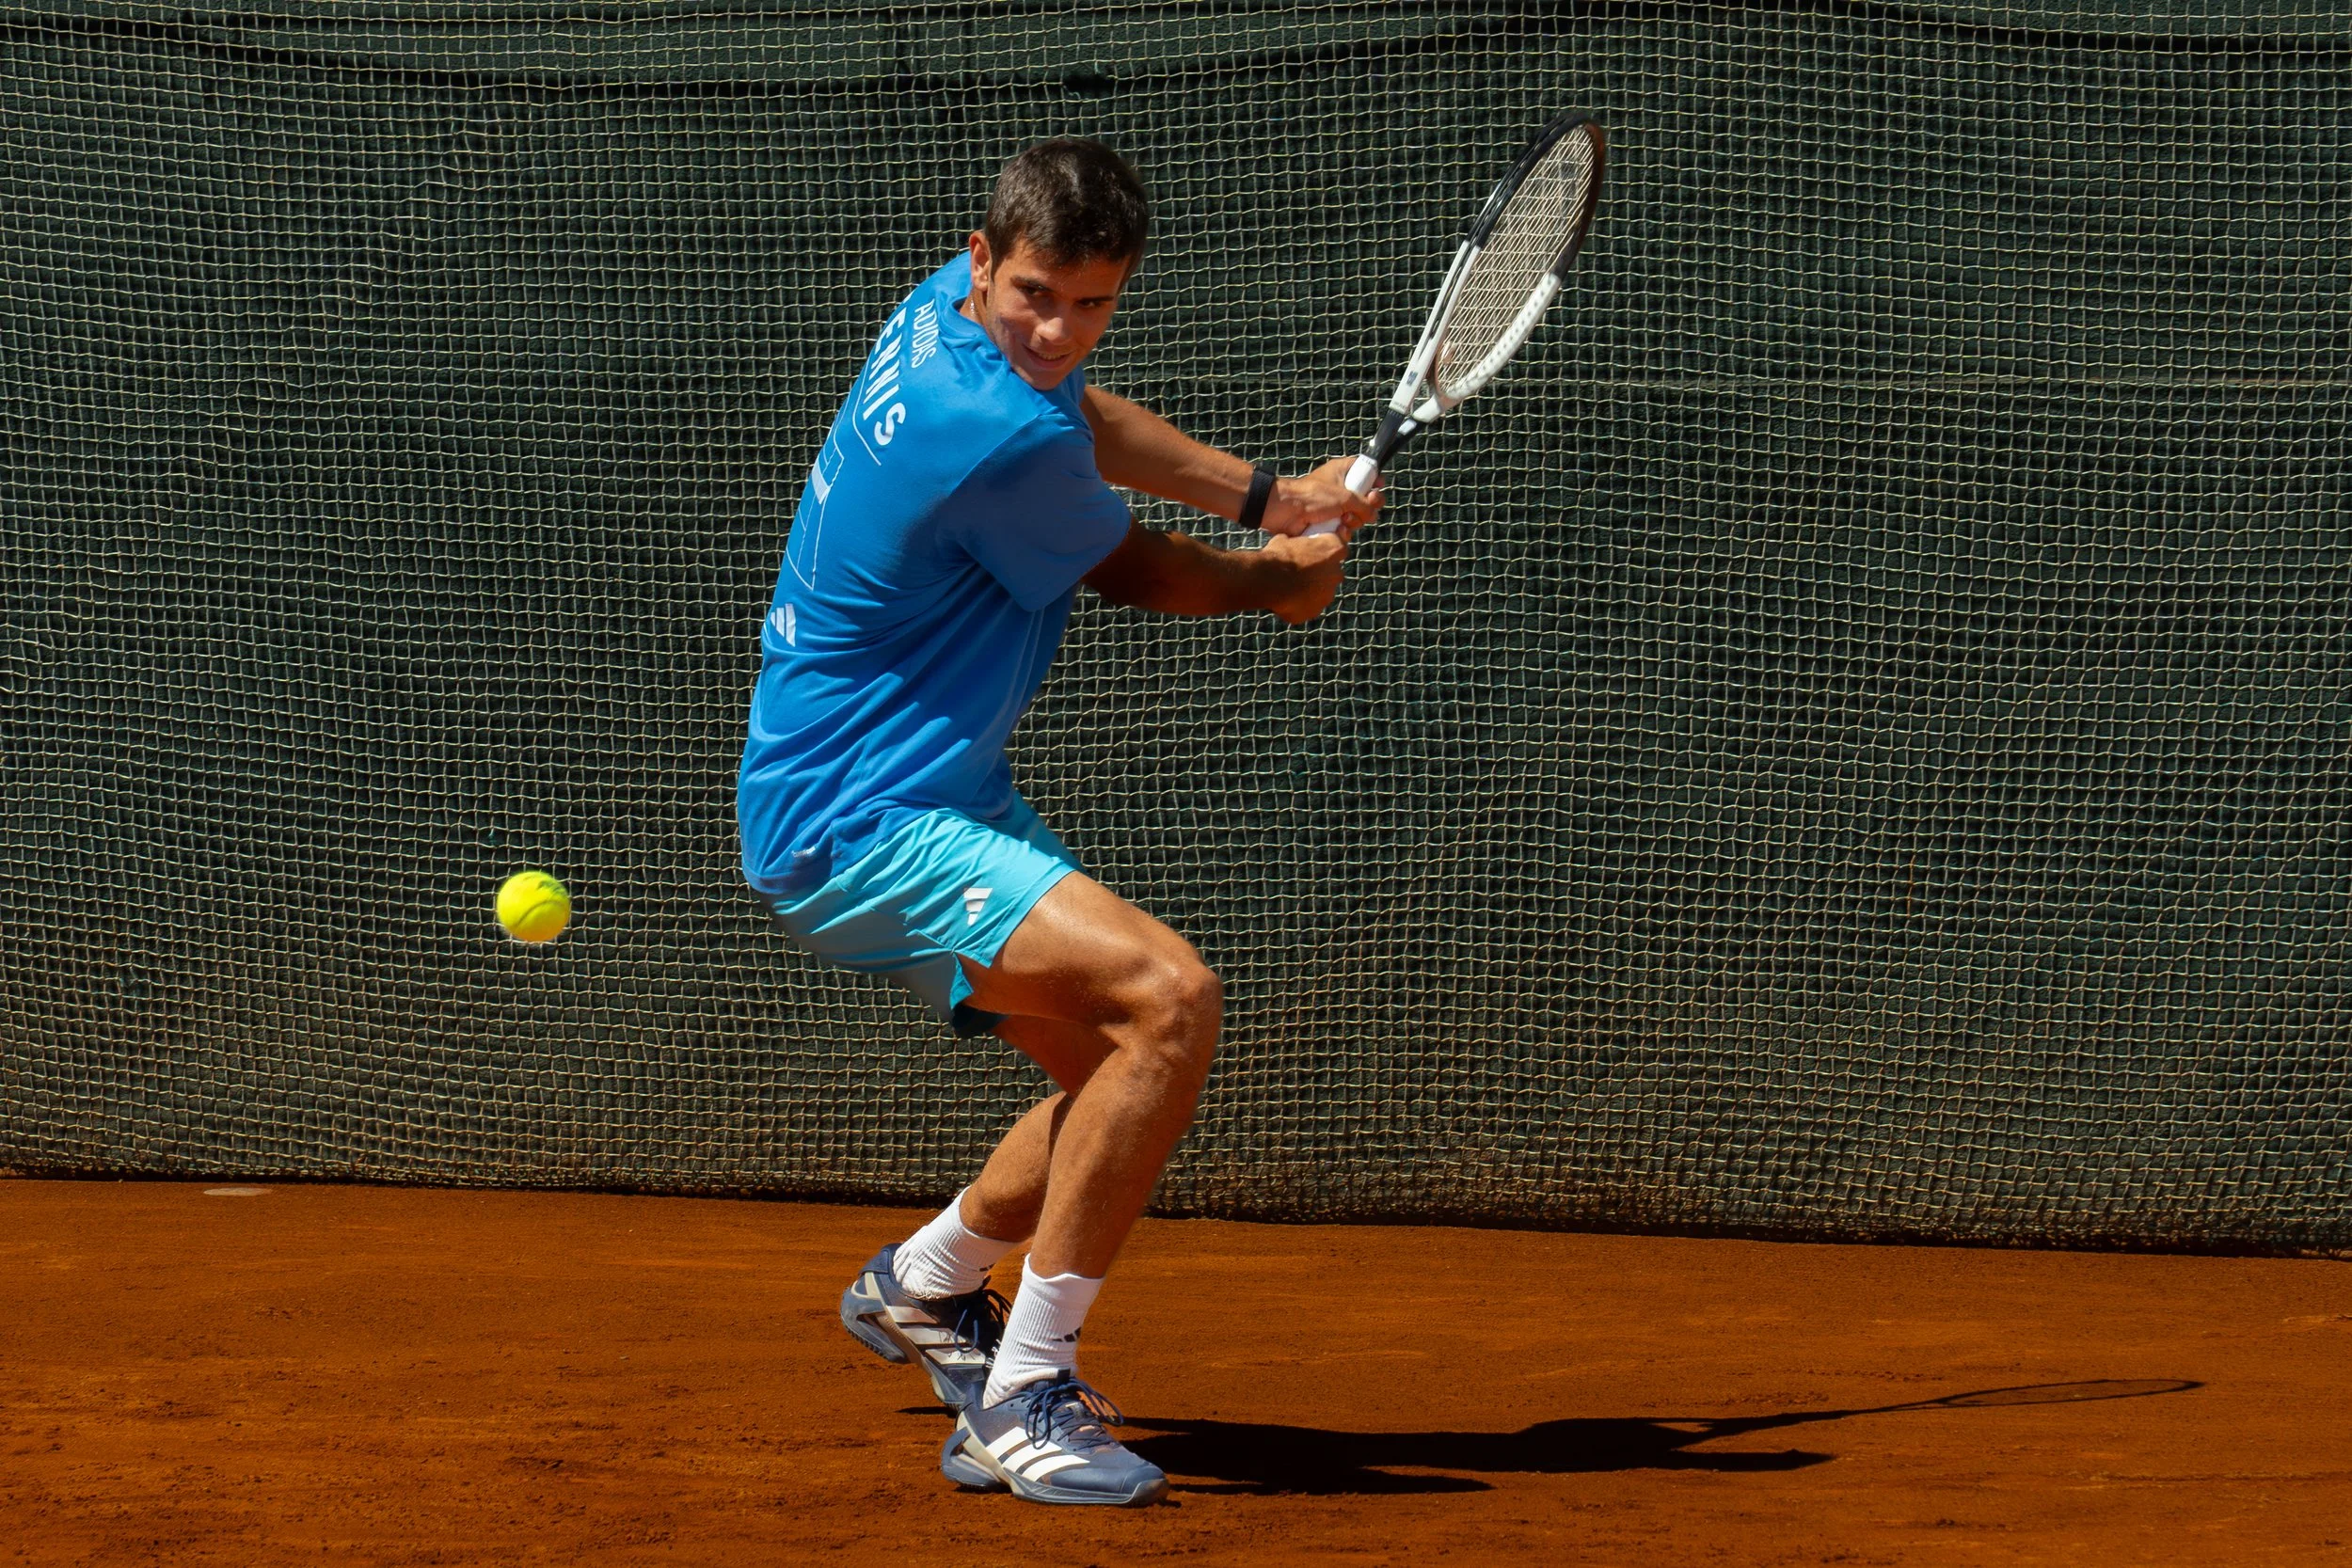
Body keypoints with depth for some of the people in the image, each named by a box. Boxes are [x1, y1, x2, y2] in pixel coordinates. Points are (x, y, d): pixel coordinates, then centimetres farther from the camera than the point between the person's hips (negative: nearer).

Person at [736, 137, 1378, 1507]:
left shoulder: (947, 314, 2)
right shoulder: (999, 439, -27)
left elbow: (1085, 419, 26)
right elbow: (1142, 574, -7)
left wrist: (1270, 497, 17)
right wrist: (1284, 579, 13)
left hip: (946, 793, 10)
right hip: (856, 827, -10)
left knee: (1129, 1075, 18)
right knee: (1170, 995, -27)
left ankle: (924, 1285, 41)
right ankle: (1019, 1398, -22)